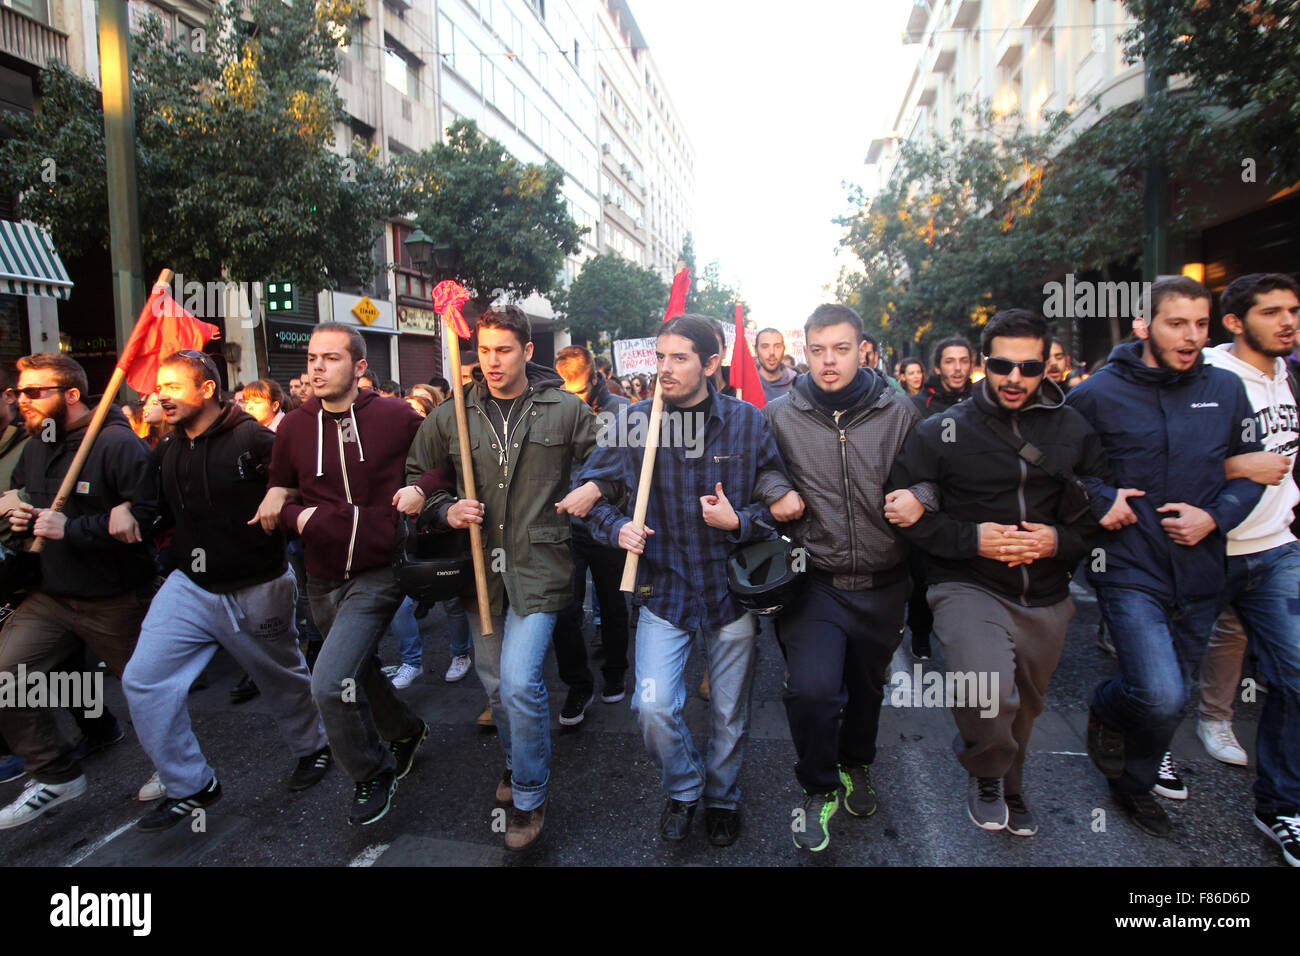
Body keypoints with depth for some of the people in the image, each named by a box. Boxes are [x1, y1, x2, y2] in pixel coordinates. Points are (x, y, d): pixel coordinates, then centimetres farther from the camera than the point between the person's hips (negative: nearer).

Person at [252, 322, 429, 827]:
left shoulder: (396, 416, -11)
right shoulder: (294, 426, 0)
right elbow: (275, 496, 9)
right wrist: (295, 514, -12)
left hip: (377, 574, -5)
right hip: (323, 579, 6)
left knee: (330, 683, -17)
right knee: (358, 671, 22)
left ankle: (373, 774, 11)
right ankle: (405, 730, 52)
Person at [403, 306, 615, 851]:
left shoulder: (565, 410, -2)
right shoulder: (451, 417, 4)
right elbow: (414, 480, 12)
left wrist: (595, 488, -11)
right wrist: (445, 510, -6)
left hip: (537, 566, -4)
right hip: (480, 569, 4)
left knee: (520, 684, -13)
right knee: (494, 683, 16)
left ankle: (529, 797, 11)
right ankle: (516, 762, 44)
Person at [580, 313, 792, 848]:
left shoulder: (748, 422, -6)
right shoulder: (635, 421, -5)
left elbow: (782, 498, 0)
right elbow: (588, 488, 4)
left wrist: (739, 522, -17)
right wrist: (617, 528, -13)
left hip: (732, 588, 0)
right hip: (663, 588, 0)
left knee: (729, 717, 13)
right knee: (653, 708, -11)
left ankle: (722, 797, 43)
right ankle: (683, 788, 22)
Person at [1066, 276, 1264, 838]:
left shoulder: (1225, 389, 5)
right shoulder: (1099, 393, -7)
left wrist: (1217, 516, -5)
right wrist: (1100, 499, -13)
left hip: (1199, 574, 5)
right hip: (1129, 570, -4)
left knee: (1169, 697, 16)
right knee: (1161, 697, -19)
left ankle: (1135, 785, 40)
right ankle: (1107, 704, 17)